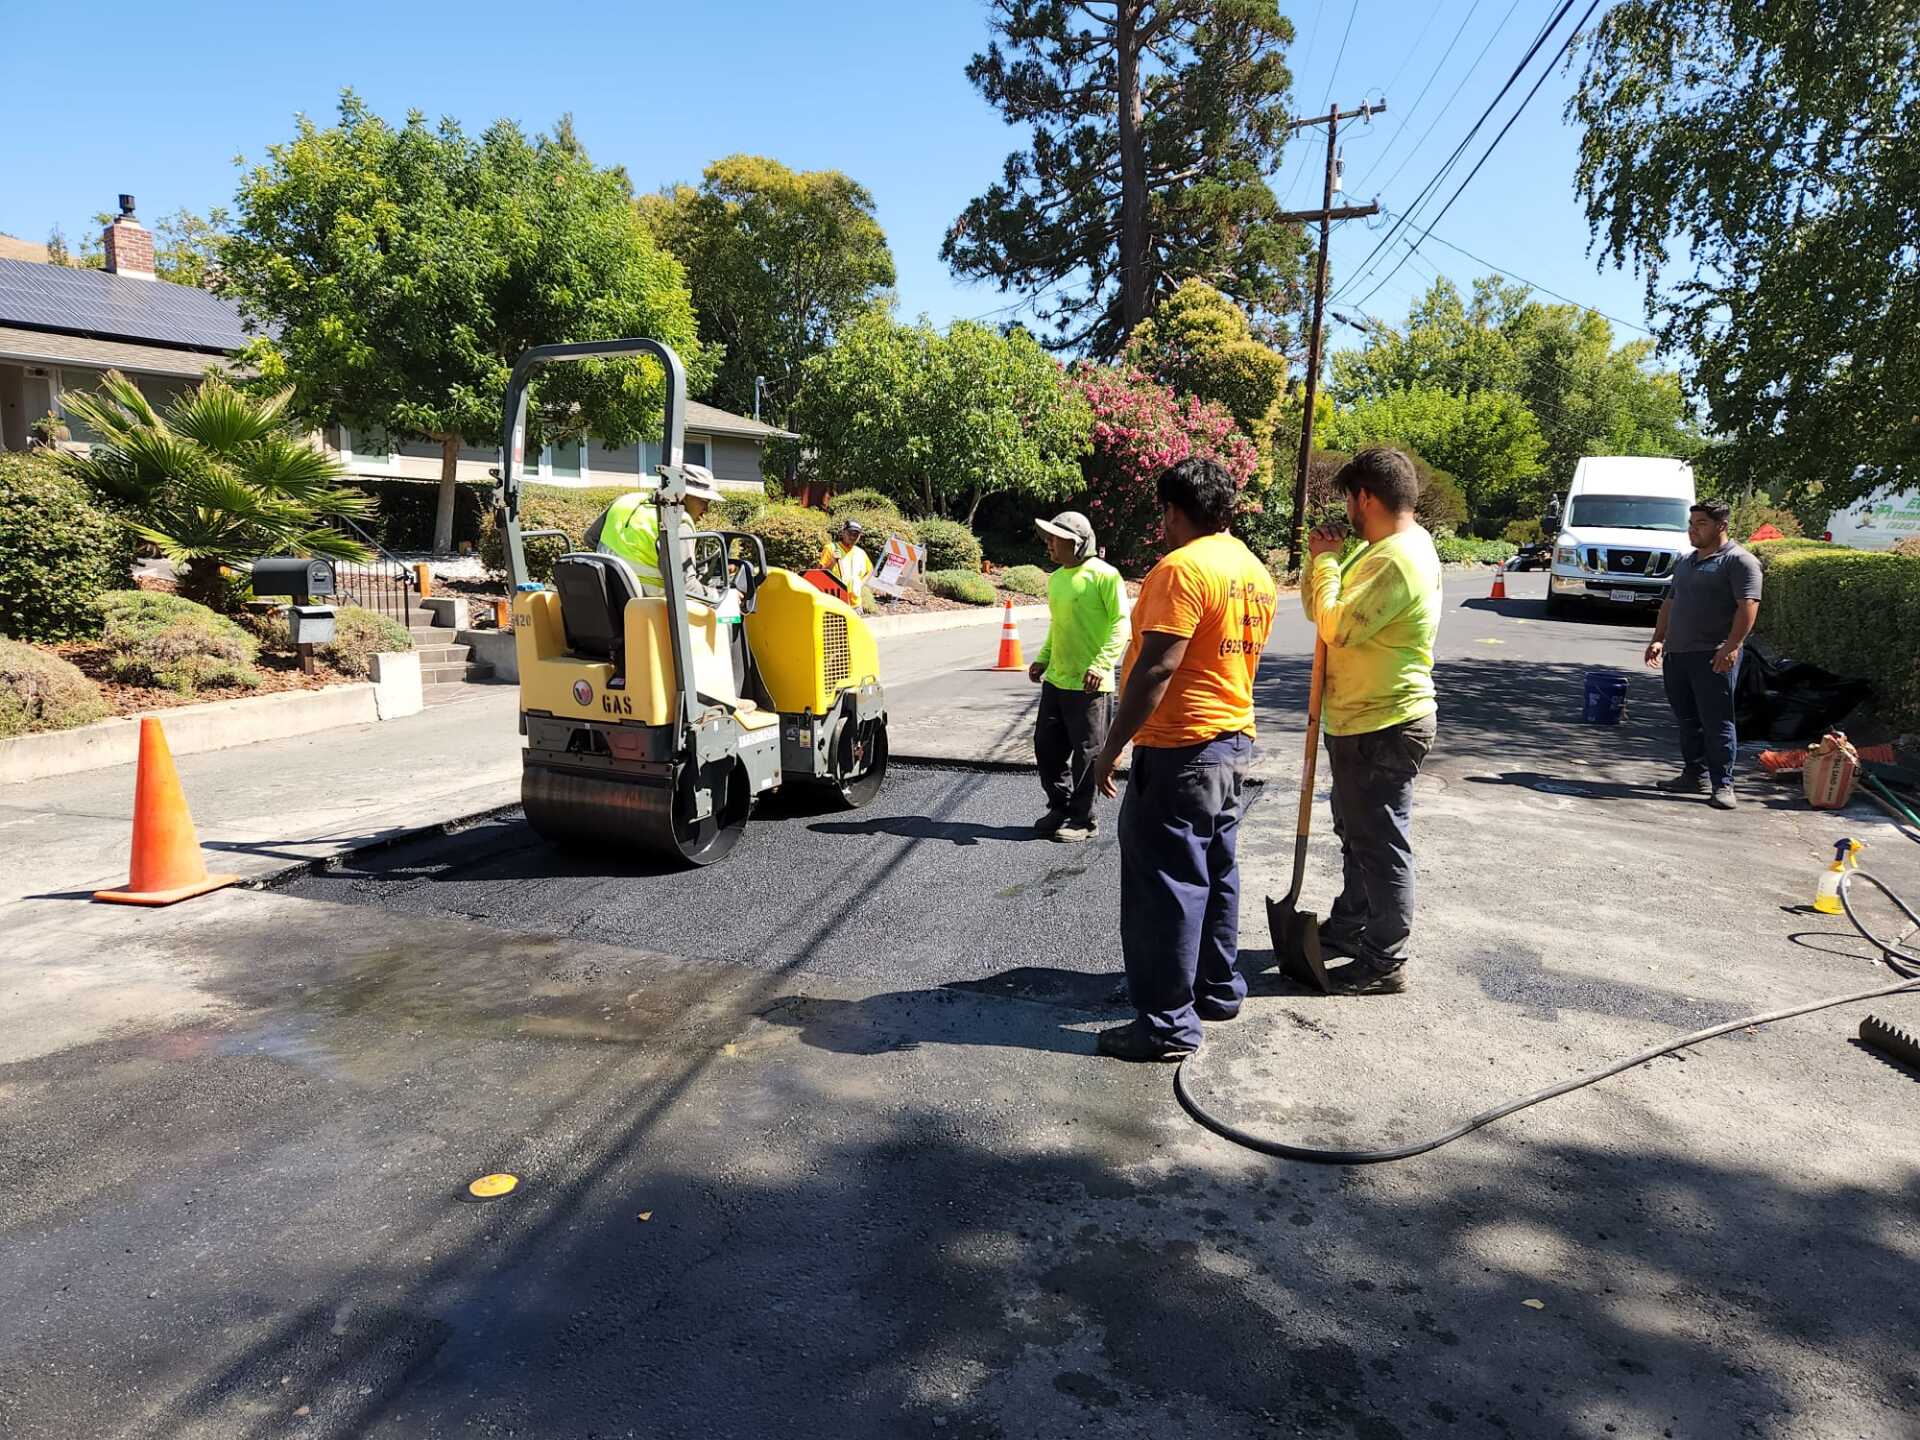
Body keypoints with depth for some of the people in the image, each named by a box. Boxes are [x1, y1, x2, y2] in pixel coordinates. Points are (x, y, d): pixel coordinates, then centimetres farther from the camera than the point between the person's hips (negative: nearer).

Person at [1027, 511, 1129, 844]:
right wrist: (1043, 658, 15)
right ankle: (1060, 807, 28)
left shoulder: (1104, 575, -12)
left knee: (1086, 754, 2)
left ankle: (1082, 819, 14)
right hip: (1055, 680, 8)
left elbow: (1121, 623, -15)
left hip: (1089, 684, -8)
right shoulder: (1055, 579, 13)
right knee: (1046, 747, 12)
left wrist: (1101, 663, -25)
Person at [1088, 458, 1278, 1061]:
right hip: (1235, 741, 10)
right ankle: (1219, 989, 31)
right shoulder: (1256, 574, 12)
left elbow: (1156, 669, -23)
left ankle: (1168, 1023, 3)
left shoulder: (1182, 567, -17)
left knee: (1164, 883, -3)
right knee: (1216, 872, 19)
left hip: (1179, 749, -10)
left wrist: (1111, 747, -18)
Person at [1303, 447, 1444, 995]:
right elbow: (1317, 608, 14)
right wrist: (1322, 558, -1)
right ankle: (1347, 929, 40)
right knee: (1357, 833, 23)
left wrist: (1327, 560, -15)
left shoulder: (1398, 559, -22)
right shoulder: (1381, 548, 12)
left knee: (1381, 844, 0)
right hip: (1361, 721, 11)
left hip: (1384, 729, -11)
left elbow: (1335, 626, -27)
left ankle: (1385, 961, 11)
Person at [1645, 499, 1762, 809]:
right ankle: (1695, 775, 22)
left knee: (1717, 721, -6)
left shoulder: (1739, 560, -6)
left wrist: (1731, 647, -23)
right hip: (1676, 653, 8)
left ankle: (1722, 784, -3)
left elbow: (1748, 606, -15)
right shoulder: (1686, 561, 20)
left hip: (1714, 657, -8)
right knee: (1687, 719, 12)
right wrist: (1658, 640, 15)